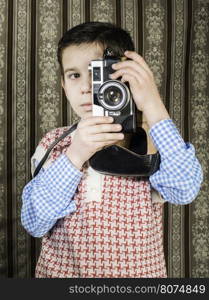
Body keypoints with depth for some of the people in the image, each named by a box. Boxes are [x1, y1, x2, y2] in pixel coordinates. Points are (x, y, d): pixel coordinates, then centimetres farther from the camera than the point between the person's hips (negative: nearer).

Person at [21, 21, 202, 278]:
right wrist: (75, 156, -22)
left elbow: (185, 191, -22)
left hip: (137, 271, -1)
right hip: (59, 269, 2)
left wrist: (152, 105, -23)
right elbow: (34, 225, -11)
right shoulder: (52, 144, -2)